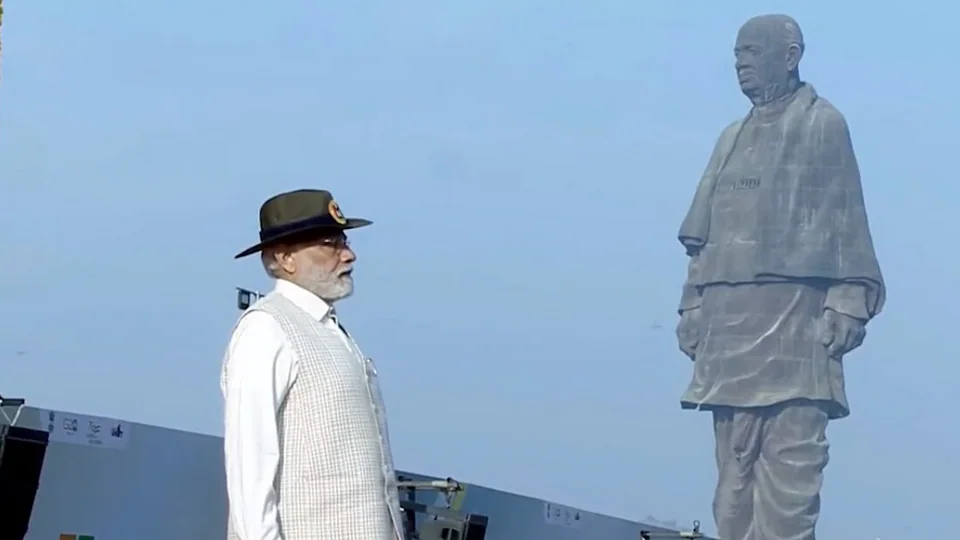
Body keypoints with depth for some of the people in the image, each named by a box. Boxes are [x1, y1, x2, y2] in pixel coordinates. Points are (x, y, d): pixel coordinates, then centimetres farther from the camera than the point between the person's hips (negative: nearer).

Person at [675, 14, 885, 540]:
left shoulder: (823, 123, 6)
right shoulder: (732, 138, 23)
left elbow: (846, 220, -2)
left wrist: (848, 303, -12)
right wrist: (693, 306, 13)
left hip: (793, 313, -6)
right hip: (729, 318, 6)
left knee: (788, 460, -12)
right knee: (734, 460, 2)